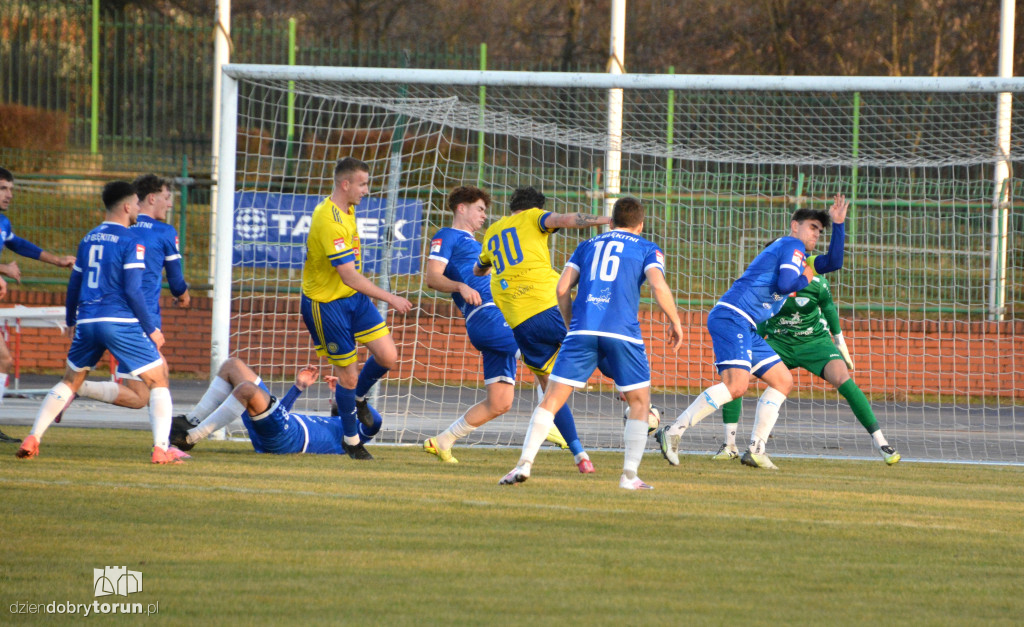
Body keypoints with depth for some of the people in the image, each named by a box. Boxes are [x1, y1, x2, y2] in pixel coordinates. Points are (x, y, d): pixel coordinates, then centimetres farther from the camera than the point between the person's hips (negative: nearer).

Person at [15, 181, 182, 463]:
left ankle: (31, 440, 11)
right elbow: (132, 290, -13)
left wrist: (71, 322, 34)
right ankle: (161, 449, -10)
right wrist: (151, 329, -6)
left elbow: (74, 285, 21)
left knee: (69, 382, 21)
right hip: (121, 321, -6)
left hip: (87, 322, 6)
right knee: (158, 382, 3)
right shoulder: (131, 241, -7)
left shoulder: (89, 239, 14)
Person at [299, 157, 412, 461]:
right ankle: (351, 440, 18)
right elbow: (349, 276, -30)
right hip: (327, 304, -8)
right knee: (348, 376, -1)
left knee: (388, 357, -2)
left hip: (354, 298, 8)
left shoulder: (346, 210, 4)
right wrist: (390, 298, -27)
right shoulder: (329, 221, -28)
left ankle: (358, 398, 27)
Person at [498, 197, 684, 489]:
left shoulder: (588, 246, 23)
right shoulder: (647, 249, 14)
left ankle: (525, 463, -12)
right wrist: (675, 322, 9)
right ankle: (630, 475, 5)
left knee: (552, 399, 2)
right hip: (622, 333, -2)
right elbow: (658, 286, -4)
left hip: (582, 331, 2)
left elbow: (562, 288, 13)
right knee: (639, 401, 14)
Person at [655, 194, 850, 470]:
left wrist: (838, 225, 23)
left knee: (783, 380, 10)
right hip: (731, 316, -11)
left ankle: (756, 449, 6)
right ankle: (673, 432, -23)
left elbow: (833, 262, 34)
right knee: (736, 384, -25)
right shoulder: (792, 246, -1)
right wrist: (805, 279, 5)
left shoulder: (797, 255, 29)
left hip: (746, 328, 11)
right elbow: (785, 284, -16)